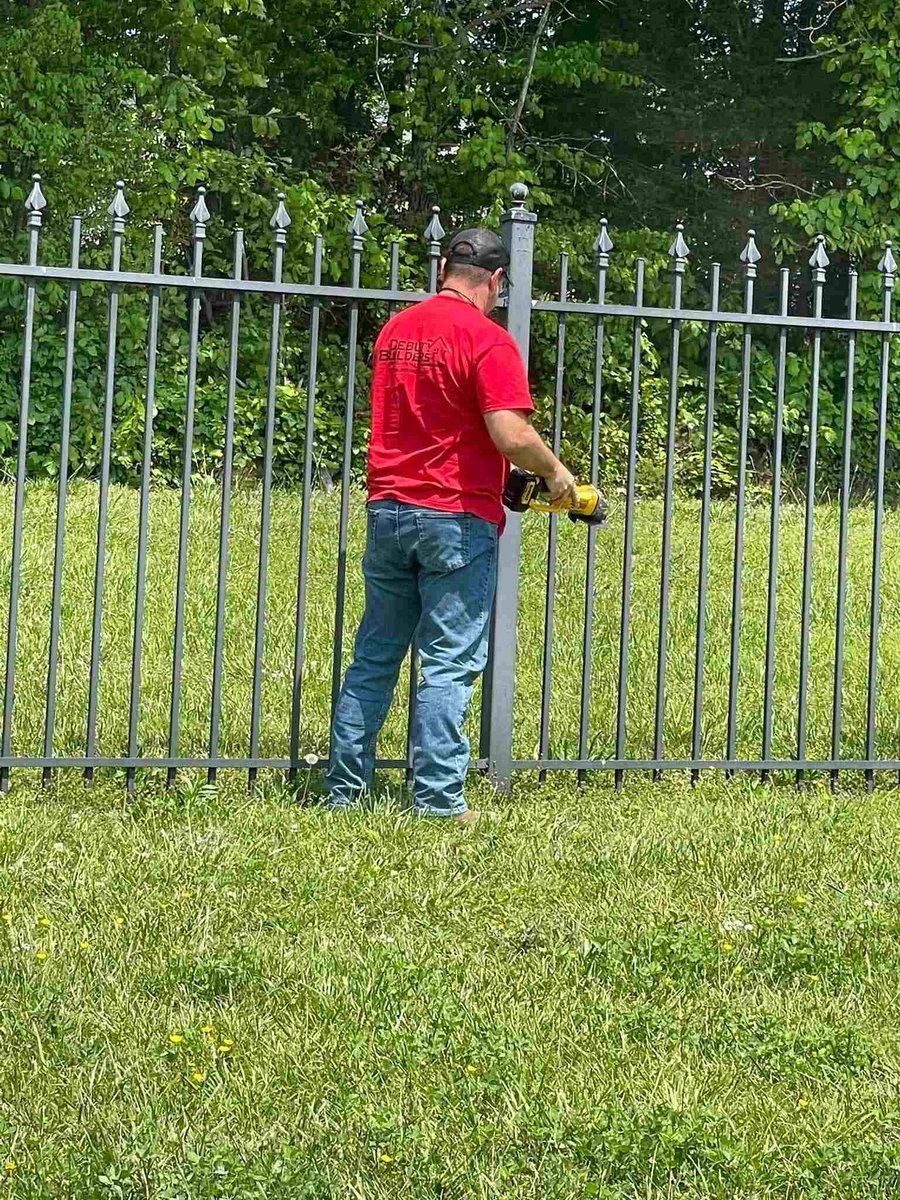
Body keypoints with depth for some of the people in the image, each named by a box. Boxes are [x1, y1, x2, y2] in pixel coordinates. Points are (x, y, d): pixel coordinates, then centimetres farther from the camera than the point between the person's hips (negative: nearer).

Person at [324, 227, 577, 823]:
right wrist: (555, 471, -3)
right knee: (450, 663, -1)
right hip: (457, 519, -6)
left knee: (375, 656, 13)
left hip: (388, 509, 6)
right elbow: (511, 435, -20)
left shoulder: (395, 329, 11)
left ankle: (346, 789, 15)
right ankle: (438, 799, 0)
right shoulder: (488, 339, -11)